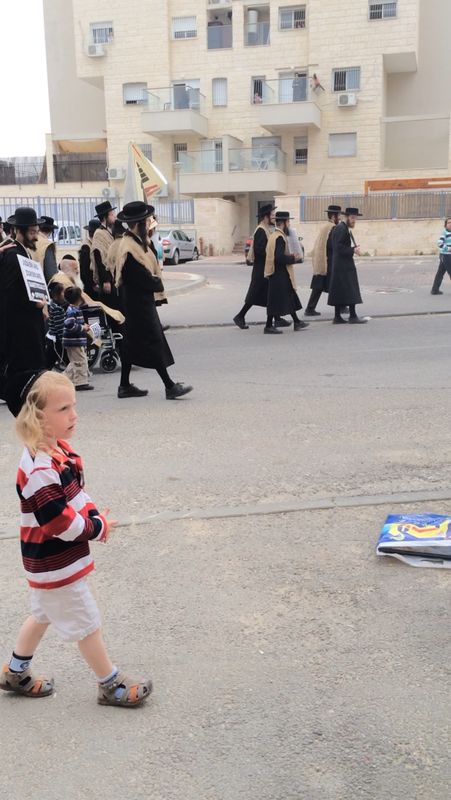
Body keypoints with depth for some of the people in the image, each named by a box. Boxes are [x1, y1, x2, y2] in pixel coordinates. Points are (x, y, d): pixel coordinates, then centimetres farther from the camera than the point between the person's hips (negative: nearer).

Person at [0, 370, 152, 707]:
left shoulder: (59, 450, 0)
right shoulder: (39, 468, -31)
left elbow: (76, 493, 10)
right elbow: (59, 522, -29)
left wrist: (94, 517, -7)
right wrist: (98, 527, -15)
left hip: (51, 560, 10)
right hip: (55, 562, -10)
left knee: (44, 614, 26)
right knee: (86, 623, 6)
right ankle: (111, 686, 23)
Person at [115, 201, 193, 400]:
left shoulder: (134, 242, 9)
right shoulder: (130, 249, -23)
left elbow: (147, 269, 12)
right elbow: (146, 279, -22)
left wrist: (155, 281, -5)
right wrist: (158, 283, -5)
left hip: (135, 302, 10)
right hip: (139, 303, -10)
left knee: (132, 342, 13)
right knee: (153, 342, -5)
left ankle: (125, 386, 20)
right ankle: (170, 387, 0)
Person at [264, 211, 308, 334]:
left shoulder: (274, 235, 13)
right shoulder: (280, 237, -18)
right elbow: (280, 258, -26)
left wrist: (290, 256, 14)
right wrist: (294, 258, -14)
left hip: (276, 273, 10)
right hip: (280, 274, -10)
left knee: (289, 298, 15)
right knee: (276, 300, -4)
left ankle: (297, 322, 23)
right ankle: (269, 326, 2)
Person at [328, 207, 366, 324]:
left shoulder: (345, 228, 17)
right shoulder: (341, 229, -15)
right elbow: (339, 248, -21)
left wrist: (354, 247, 7)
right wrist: (353, 250, -21)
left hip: (341, 265, 10)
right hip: (344, 265, -10)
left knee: (339, 291, 9)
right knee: (350, 290, -6)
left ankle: (337, 317, 12)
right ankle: (353, 316, -3)